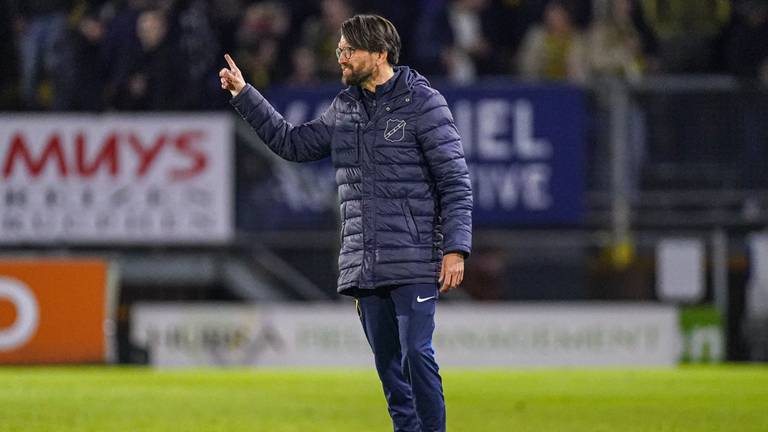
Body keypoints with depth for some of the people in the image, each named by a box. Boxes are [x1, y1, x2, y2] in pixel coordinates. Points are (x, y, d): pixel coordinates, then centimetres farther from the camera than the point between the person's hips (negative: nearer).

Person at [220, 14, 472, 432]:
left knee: (416, 354, -13)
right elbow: (294, 142, 26)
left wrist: (456, 248, -14)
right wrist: (244, 95, 20)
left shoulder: (423, 103, -5)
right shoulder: (344, 108, 14)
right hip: (363, 266, 6)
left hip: (413, 262, -6)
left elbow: (455, 182, -6)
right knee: (388, 363, 7)